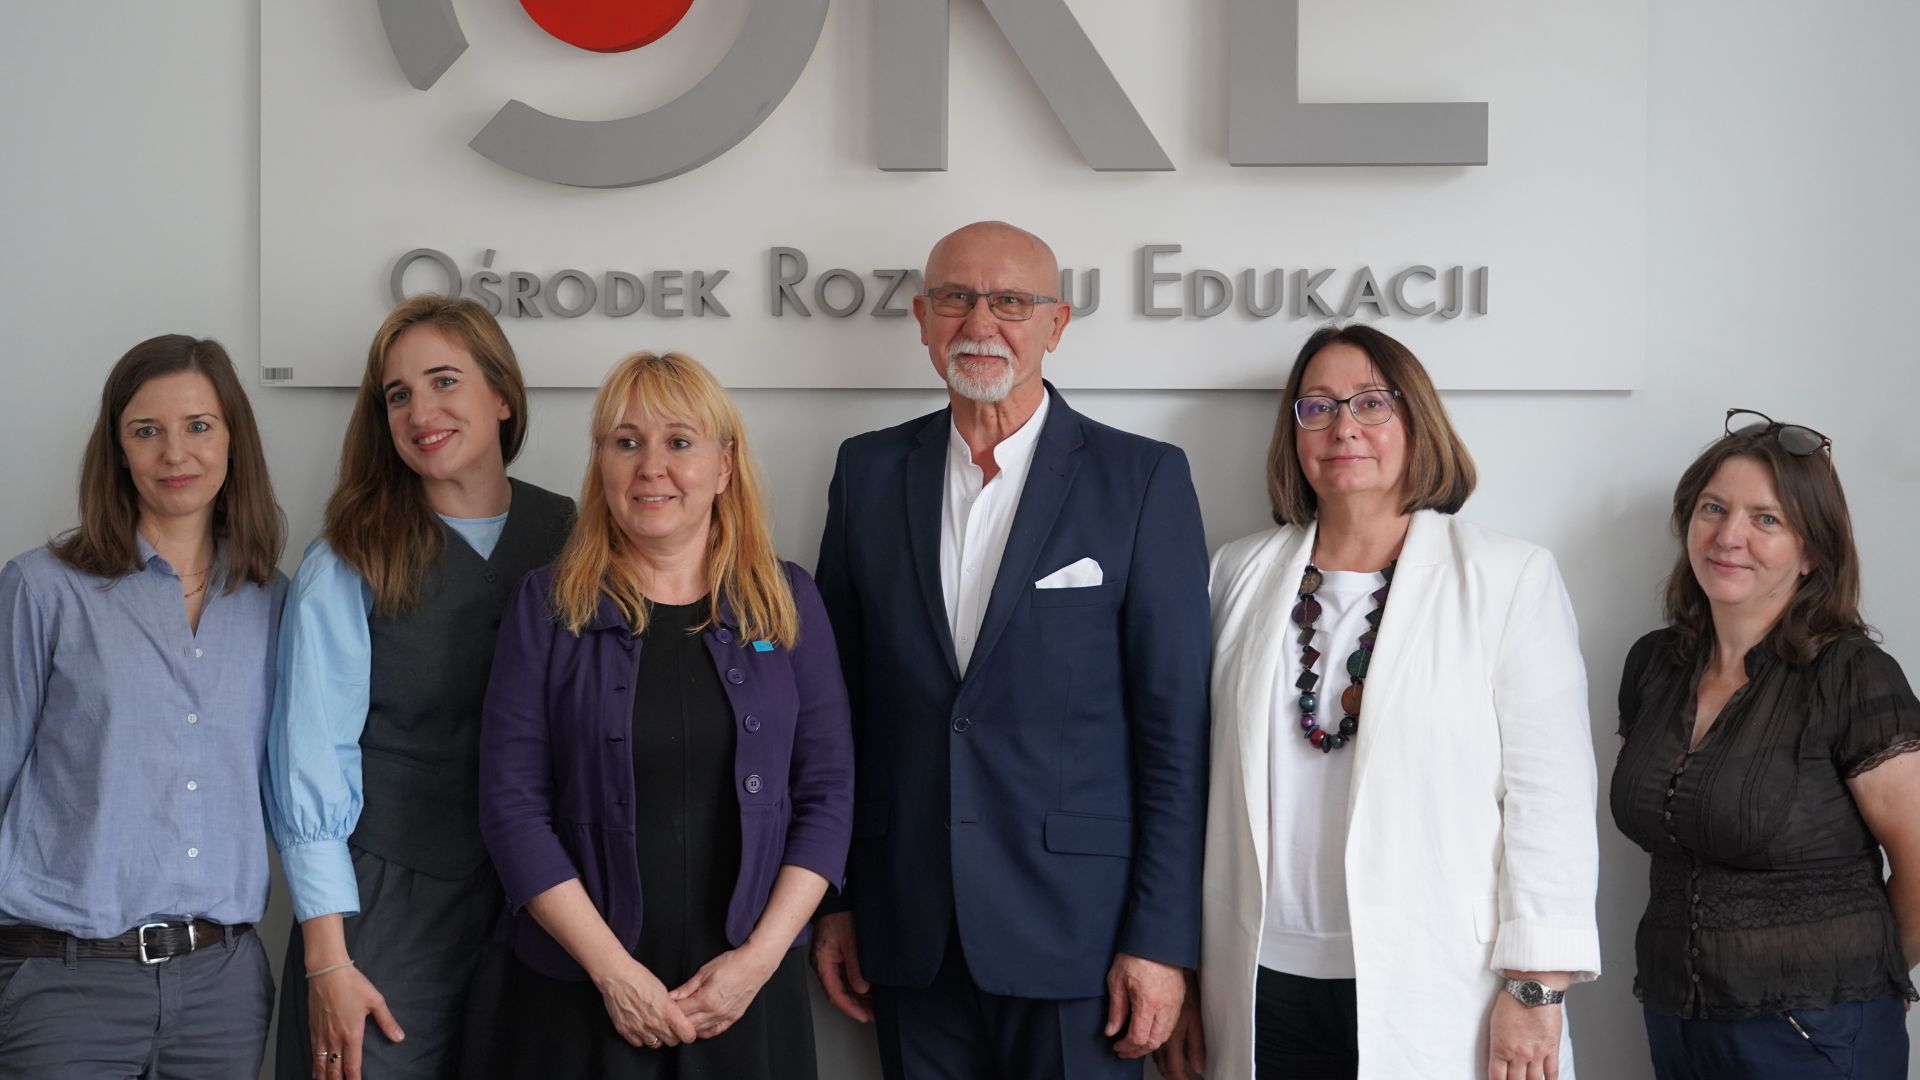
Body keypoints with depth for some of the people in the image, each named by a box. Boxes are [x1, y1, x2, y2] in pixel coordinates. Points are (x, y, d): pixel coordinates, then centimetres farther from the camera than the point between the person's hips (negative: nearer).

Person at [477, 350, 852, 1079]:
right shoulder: (548, 606, -2)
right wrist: (611, 969, -13)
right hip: (581, 993, -1)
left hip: (747, 990, 1)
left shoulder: (786, 600, 2)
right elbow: (512, 804, -6)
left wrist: (761, 955, -9)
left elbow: (827, 792, 1)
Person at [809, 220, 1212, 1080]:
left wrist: (1162, 939, -8)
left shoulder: (1142, 478, -3)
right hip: (910, 933, 3)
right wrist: (831, 900, 7)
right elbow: (839, 703, 9)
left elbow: (1176, 729, -5)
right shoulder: (870, 471, 7)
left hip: (1073, 930, -3)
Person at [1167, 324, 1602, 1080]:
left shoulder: (1512, 581, -2)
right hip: (1269, 986, 3)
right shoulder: (1242, 576, 8)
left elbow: (1548, 794, -6)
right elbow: (1200, 784, 9)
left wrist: (1537, 988, -11)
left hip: (1438, 995, -3)